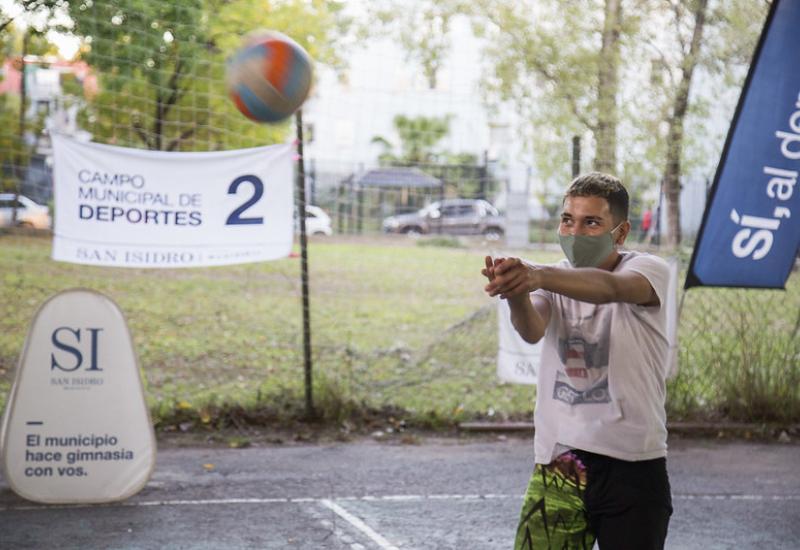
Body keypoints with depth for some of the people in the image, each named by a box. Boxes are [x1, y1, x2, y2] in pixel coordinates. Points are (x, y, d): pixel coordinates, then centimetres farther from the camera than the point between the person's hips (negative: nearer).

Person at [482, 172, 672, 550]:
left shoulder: (649, 270, -5)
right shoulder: (554, 282, 5)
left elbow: (609, 288, -30)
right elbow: (532, 330, -18)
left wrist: (537, 276, -49)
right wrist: (517, 293, -42)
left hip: (632, 465, -2)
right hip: (557, 465, 3)